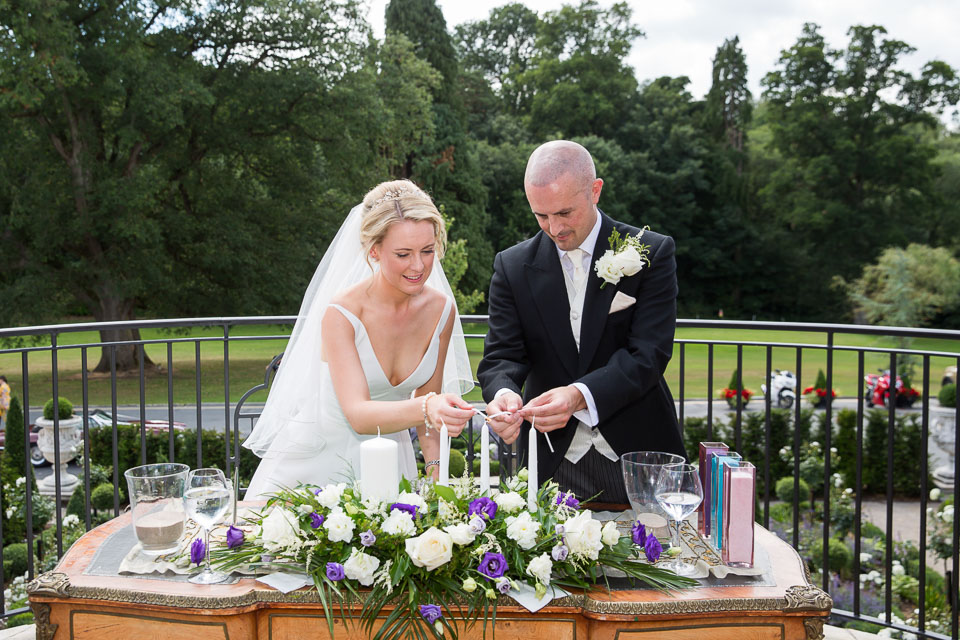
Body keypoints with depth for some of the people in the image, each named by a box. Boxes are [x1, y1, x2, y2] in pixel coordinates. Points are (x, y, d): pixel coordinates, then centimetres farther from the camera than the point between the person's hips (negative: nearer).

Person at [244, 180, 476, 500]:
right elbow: (358, 414, -30)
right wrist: (427, 409, -47)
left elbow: (427, 398, 3)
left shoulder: (441, 309, -7)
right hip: (319, 458, -3)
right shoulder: (341, 313, -21)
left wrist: (436, 472, -9)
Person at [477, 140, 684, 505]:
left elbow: (648, 352, -14)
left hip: (637, 452, -1)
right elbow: (501, 355, -3)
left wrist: (579, 395, -30)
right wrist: (504, 393, -27)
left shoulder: (652, 253, -7)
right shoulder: (512, 266, 1)